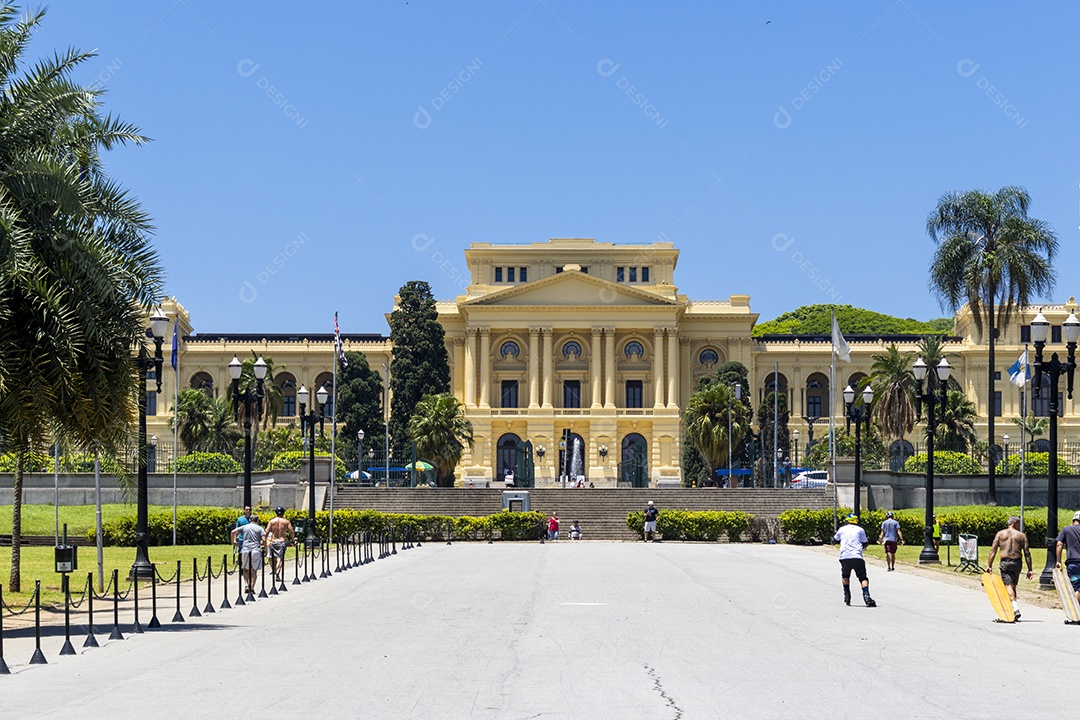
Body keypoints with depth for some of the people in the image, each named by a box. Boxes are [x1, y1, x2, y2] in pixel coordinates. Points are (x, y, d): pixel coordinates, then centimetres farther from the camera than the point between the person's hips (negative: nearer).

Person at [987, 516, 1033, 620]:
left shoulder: (1000, 534, 9)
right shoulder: (1022, 535, 8)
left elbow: (993, 550, 1)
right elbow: (1027, 553, 3)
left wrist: (989, 565, 1)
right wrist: (1029, 569, 4)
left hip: (1005, 562, -2)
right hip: (1017, 562, 2)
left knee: (1008, 585, -10)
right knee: (1013, 586, 16)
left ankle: (1015, 609, -30)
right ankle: (1012, 611, 22)